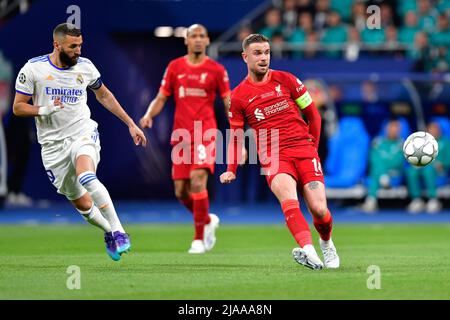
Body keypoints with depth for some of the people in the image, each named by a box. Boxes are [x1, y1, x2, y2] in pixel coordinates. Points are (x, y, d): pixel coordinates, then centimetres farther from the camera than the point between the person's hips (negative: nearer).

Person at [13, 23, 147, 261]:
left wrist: (130, 124, 16)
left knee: (85, 176, -33)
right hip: (53, 143, 1)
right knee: (81, 204, 4)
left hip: (83, 133, -1)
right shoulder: (33, 69, -6)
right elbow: (18, 107, -2)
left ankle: (118, 231, -30)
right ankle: (109, 232, 33)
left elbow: (104, 95, 18)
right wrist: (45, 110, -20)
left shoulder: (85, 67, 1)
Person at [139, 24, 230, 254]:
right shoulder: (175, 67, 10)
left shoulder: (216, 70, 3)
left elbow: (229, 104, 5)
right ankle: (208, 220, 30)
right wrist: (149, 115, -9)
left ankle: (199, 238, -12)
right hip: (181, 135, 3)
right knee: (181, 191, 2)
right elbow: (161, 98, 13)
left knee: (198, 181, -21)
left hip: (205, 133, -3)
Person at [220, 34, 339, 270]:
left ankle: (327, 244, 24)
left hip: (303, 150, 1)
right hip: (273, 157, -1)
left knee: (319, 210, -10)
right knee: (289, 200, -31)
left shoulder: (286, 80, 7)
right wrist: (231, 170, 6)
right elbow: (236, 136, 15)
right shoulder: (238, 96, 7)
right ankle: (309, 252, -49)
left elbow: (313, 115, 16)